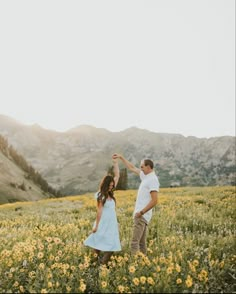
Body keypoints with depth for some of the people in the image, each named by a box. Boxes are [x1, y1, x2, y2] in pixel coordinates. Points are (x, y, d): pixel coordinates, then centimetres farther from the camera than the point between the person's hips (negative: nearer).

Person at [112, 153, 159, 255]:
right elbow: (131, 167, 27)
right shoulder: (145, 176, 14)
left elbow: (154, 201, -21)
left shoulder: (153, 179, -14)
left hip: (142, 215, -10)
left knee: (135, 242, -13)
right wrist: (121, 157, 27)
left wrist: (141, 212, -19)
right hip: (142, 215, 10)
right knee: (141, 242, 10)